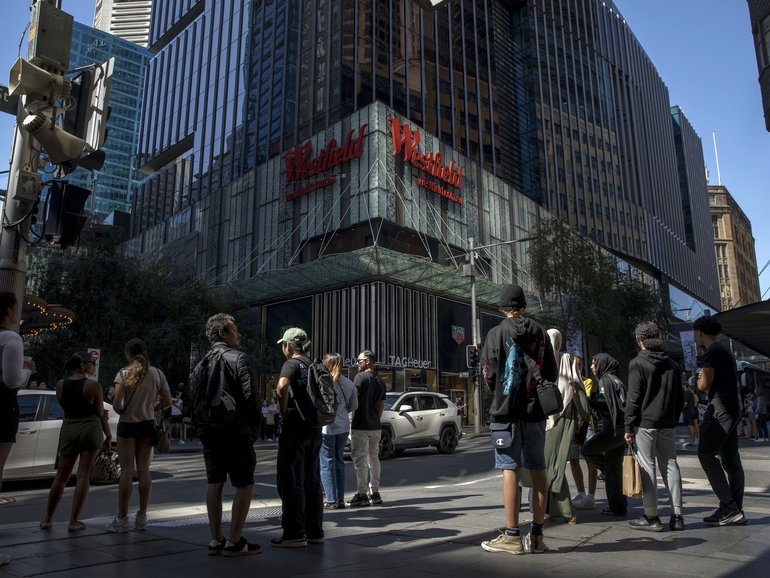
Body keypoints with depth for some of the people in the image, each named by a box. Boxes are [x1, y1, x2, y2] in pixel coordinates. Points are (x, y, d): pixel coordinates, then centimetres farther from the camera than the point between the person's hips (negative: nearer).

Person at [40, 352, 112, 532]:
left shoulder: (60, 385, 1)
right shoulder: (93, 386, -10)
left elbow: (64, 406, 14)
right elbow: (100, 413, -6)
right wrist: (108, 435, 4)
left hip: (68, 429, 4)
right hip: (90, 429, -4)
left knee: (61, 477, 14)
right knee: (83, 476, 1)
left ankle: (47, 519, 21)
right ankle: (73, 521, 1)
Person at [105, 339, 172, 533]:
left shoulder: (124, 373, -8)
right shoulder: (157, 373, 0)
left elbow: (116, 402, -16)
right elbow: (167, 402, 2)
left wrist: (120, 411, 4)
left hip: (127, 424, -3)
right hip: (147, 424, 3)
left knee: (126, 471, 2)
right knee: (144, 470, 8)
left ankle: (122, 519, 7)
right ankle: (142, 517, 13)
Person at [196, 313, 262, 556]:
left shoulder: (203, 362, 11)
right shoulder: (237, 358, -10)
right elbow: (250, 396, -15)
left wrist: (201, 425, 14)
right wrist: (254, 429, -6)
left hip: (208, 431, 7)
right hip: (235, 432, -7)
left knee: (215, 483, 12)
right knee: (245, 484, 1)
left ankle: (216, 540, 17)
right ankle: (234, 542, 2)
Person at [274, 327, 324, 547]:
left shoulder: (292, 364, -9)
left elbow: (282, 386, -29)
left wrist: (283, 409, -16)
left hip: (295, 427, -8)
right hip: (314, 428, 8)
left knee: (291, 481, 0)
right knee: (312, 480, 13)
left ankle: (295, 534, 4)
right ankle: (315, 531, 20)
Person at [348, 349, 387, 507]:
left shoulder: (361, 377, -11)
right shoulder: (380, 382, 14)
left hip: (360, 426, -8)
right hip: (375, 426, 8)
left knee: (360, 459, -3)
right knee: (374, 458, 12)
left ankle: (362, 494, -1)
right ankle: (374, 493, 17)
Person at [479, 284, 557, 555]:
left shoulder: (496, 334, -5)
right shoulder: (540, 333, 5)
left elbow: (488, 374, -5)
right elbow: (552, 373, 6)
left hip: (507, 410, -3)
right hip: (535, 410, 4)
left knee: (510, 469, -1)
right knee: (537, 470, 8)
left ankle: (512, 536, 1)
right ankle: (537, 535, 13)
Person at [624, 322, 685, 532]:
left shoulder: (637, 363, -8)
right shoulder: (671, 364, 11)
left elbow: (633, 398, -11)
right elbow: (680, 397, 15)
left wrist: (629, 428, -7)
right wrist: (673, 420, 21)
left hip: (646, 422, -6)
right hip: (668, 423, 6)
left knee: (647, 467, -1)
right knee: (670, 465, 11)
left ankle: (651, 517, 2)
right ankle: (677, 515, 13)